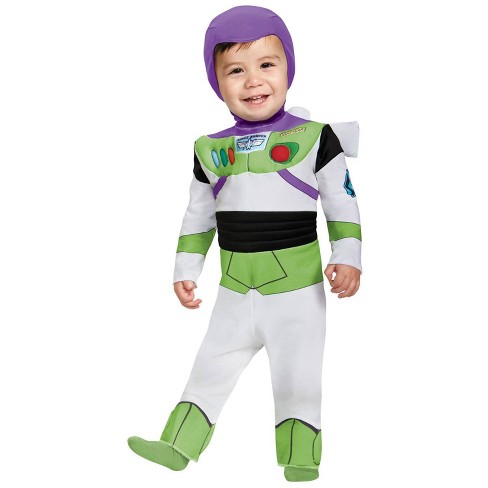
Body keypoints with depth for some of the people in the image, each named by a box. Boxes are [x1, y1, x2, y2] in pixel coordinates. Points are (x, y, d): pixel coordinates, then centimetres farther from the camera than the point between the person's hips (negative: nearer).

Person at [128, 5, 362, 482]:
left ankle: (301, 459, 16)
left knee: (296, 379, 3)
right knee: (210, 369, 13)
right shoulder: (210, 149, 4)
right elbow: (197, 217, 13)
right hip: (235, 290, 4)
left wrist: (347, 258, -13)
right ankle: (178, 446, 23)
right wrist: (185, 270, 11)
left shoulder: (314, 138, -6)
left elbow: (343, 204, -3)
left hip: (297, 288, -3)